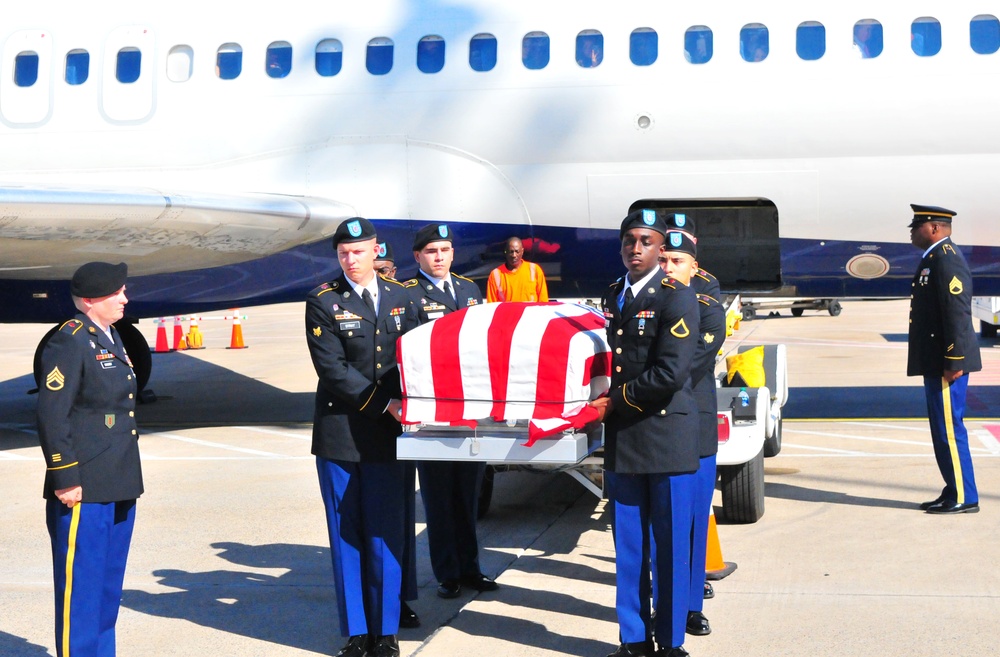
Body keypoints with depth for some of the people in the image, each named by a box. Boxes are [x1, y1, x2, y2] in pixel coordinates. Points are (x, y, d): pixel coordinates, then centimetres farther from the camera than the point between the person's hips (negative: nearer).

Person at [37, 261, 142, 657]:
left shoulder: (111, 338, 15)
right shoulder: (69, 342, -13)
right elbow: (51, 415, -18)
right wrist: (65, 479, -19)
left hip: (119, 487, 9)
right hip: (84, 490, -9)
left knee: (109, 585, 16)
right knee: (80, 585, -2)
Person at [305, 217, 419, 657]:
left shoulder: (401, 298, 10)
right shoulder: (323, 302, -1)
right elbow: (333, 369, -10)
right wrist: (386, 402, -15)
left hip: (388, 433, 2)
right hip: (340, 435, -2)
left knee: (385, 535, 3)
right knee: (346, 537, 4)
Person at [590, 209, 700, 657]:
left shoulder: (677, 298, -9)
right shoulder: (611, 298, 13)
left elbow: (670, 373, -17)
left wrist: (615, 402, -10)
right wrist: (599, 405, 6)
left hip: (667, 439, -6)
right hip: (621, 439, 6)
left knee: (671, 547, 2)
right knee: (627, 546, 11)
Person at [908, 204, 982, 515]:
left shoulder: (947, 260, -15)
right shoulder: (933, 259, 18)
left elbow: (958, 312, -21)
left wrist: (954, 362, -23)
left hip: (947, 362, -11)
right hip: (936, 361, 11)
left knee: (949, 428, -7)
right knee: (943, 429, 13)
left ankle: (964, 498, -2)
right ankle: (953, 492, 20)